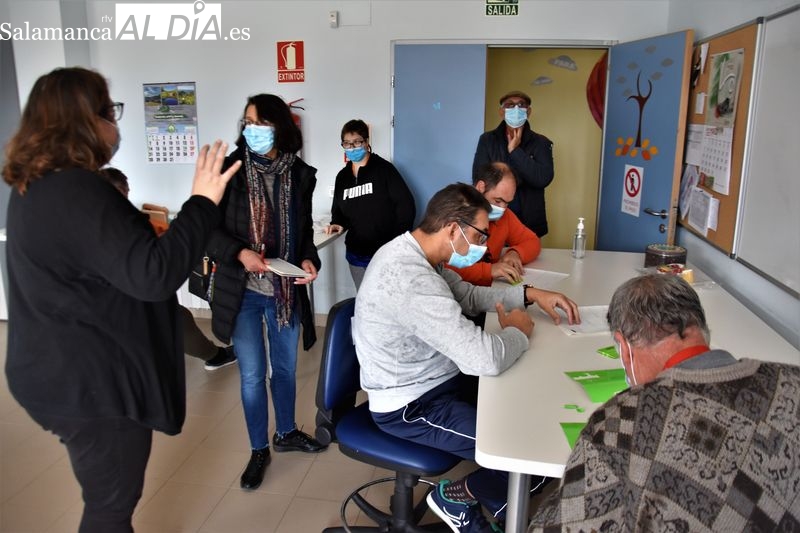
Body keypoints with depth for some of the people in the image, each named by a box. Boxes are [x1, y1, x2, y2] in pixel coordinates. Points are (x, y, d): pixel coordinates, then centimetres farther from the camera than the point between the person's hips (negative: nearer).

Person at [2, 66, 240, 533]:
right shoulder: (78, 191, -25)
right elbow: (153, 276, -31)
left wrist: (139, 227, 30)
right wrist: (203, 202, -27)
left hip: (64, 372, 10)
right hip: (92, 382, -10)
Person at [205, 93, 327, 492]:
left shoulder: (300, 174, -1)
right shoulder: (230, 170, -10)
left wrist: (308, 259, -10)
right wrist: (239, 253, -24)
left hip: (286, 290, 3)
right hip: (242, 292, -3)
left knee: (285, 368, 19)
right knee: (252, 376, 8)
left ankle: (286, 433, 42)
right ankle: (259, 450, 29)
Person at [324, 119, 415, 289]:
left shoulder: (384, 169, -6)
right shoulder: (342, 176, 10)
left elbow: (406, 206, -9)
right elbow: (339, 211, 20)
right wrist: (338, 224, -3)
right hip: (356, 254, 5)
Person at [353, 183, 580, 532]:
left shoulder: (410, 252, -1)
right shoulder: (412, 280, -33)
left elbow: (468, 295, 14)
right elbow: (487, 360, -36)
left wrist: (530, 294, 2)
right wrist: (517, 330, -14)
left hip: (430, 383, 10)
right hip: (410, 406, -10)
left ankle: (500, 504, 27)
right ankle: (457, 496, 15)